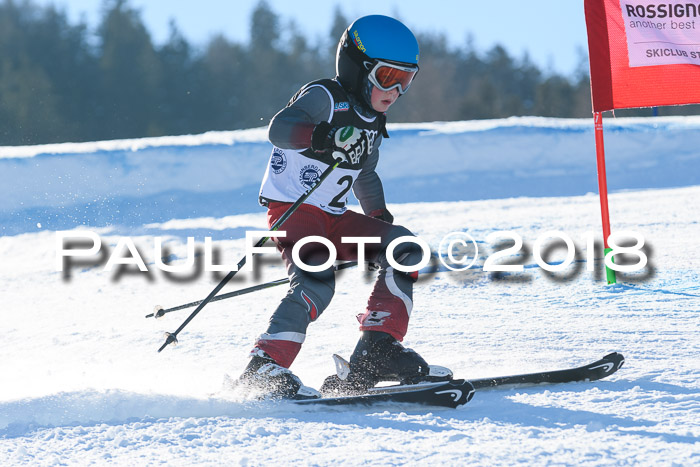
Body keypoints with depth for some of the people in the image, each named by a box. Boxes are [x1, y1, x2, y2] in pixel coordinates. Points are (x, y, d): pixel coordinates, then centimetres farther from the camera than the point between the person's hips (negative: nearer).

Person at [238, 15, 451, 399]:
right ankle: (263, 368, -30)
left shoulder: (373, 123, 13)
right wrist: (323, 136, -52)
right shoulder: (324, 97, -13)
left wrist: (381, 219, 26)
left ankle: (378, 351, -7)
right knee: (316, 283, -30)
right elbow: (279, 128, -33)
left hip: (333, 218, 8)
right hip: (291, 209, -8)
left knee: (404, 250, -3)